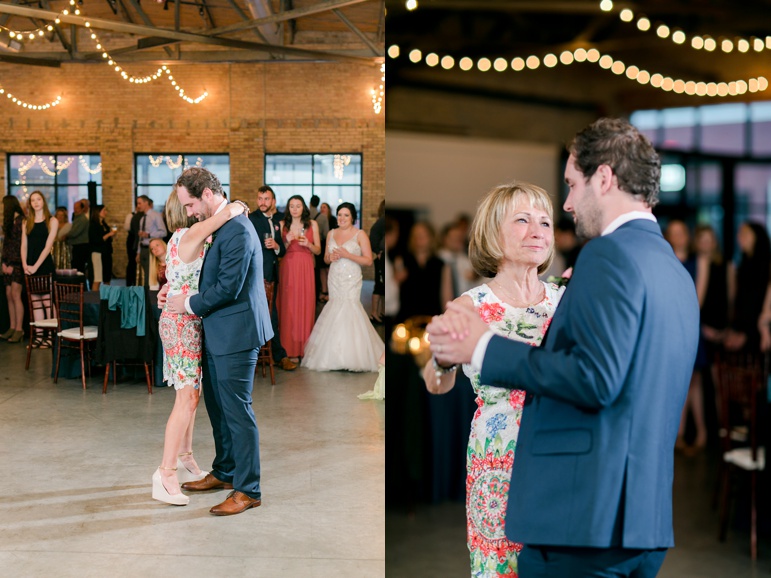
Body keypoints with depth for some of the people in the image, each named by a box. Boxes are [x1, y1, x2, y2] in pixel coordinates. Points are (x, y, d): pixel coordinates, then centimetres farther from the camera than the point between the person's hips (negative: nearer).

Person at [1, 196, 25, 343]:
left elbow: (22, 245, -12)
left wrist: (13, 264, -13)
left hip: (17, 263, -8)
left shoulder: (22, 221, -8)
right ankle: (12, 328, 8)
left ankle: (19, 330, -9)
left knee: (15, 294, -11)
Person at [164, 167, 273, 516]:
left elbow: (228, 288, -23)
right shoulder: (217, 226, 11)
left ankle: (248, 491, 7)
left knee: (237, 410, -3)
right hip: (217, 334, 10)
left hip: (235, 333, -10)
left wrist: (189, 304, -10)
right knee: (217, 406, 19)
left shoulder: (237, 230, -20)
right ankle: (225, 472, 35)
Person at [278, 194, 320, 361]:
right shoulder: (282, 224, 6)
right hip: (287, 268, 0)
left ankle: (305, 348, 9)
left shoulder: (312, 224, 7)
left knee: (306, 305, -1)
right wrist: (287, 241, -12)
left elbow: (318, 250, 7)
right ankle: (290, 349, 4)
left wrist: (308, 244, -11)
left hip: (305, 268, 0)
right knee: (288, 307, -2)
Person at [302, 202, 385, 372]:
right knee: (335, 309, 0)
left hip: (351, 280, -5)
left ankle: (351, 356, -7)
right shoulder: (331, 234, 13)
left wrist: (348, 255, -15)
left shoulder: (360, 234, -2)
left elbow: (368, 261, -6)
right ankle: (335, 356, 4)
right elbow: (326, 258, 21)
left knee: (349, 306, -14)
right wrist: (330, 257, -2)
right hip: (334, 279, 5)